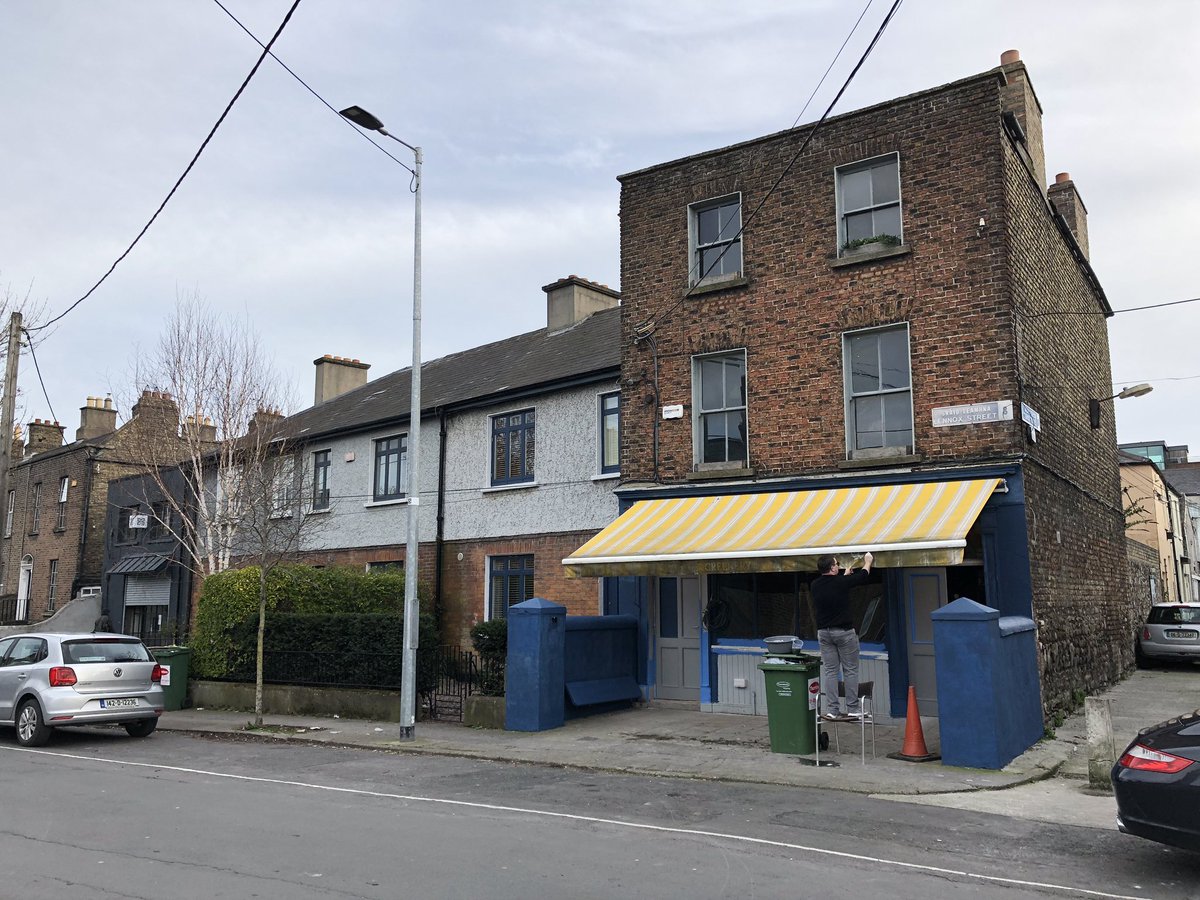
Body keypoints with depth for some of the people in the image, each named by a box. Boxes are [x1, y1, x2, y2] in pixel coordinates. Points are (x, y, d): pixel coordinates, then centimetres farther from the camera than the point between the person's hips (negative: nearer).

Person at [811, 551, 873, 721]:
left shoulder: (815, 585, 1)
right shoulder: (841, 583, -13)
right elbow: (863, 576, 3)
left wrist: (845, 574, 34)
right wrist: (868, 562, 22)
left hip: (823, 632, 5)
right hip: (844, 631, -5)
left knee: (829, 671, 6)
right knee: (850, 670, 5)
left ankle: (832, 710, 5)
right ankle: (853, 709, 8)